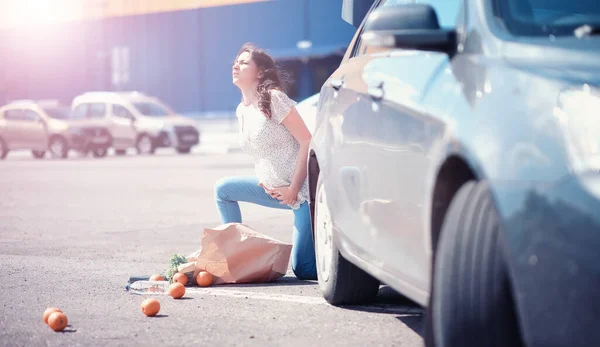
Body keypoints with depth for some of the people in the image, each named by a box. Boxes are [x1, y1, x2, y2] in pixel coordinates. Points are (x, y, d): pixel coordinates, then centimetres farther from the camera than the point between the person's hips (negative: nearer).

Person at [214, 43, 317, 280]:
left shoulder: (273, 98, -12)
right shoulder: (242, 111, 12)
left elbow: (307, 141, -15)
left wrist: (293, 188, -17)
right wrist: (264, 183, 2)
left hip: (303, 189, -8)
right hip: (275, 189, 8)